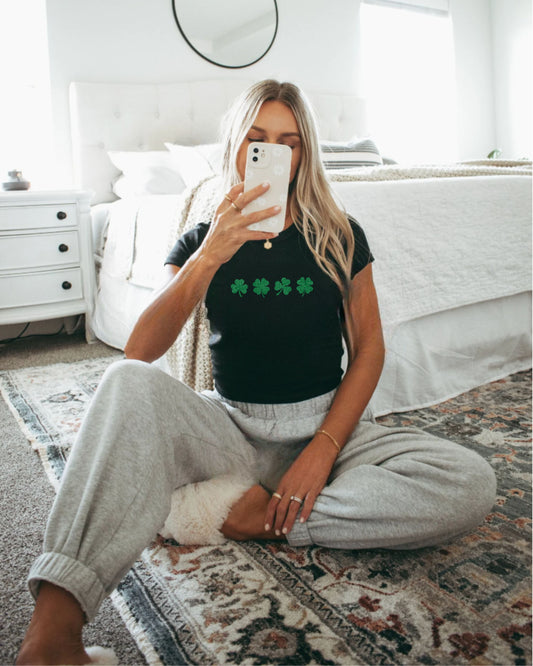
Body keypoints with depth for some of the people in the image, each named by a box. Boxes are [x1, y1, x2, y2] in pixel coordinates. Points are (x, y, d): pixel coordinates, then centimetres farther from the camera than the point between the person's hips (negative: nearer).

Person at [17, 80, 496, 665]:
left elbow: (368, 348, 1)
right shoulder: (203, 241, 3)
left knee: (472, 484, -24)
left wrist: (324, 449, -13)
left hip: (326, 424, 1)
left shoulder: (338, 237, 3)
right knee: (128, 383, -31)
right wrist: (211, 255, -23)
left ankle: (267, 518, -19)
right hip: (231, 428, 0)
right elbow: (139, 353, -11)